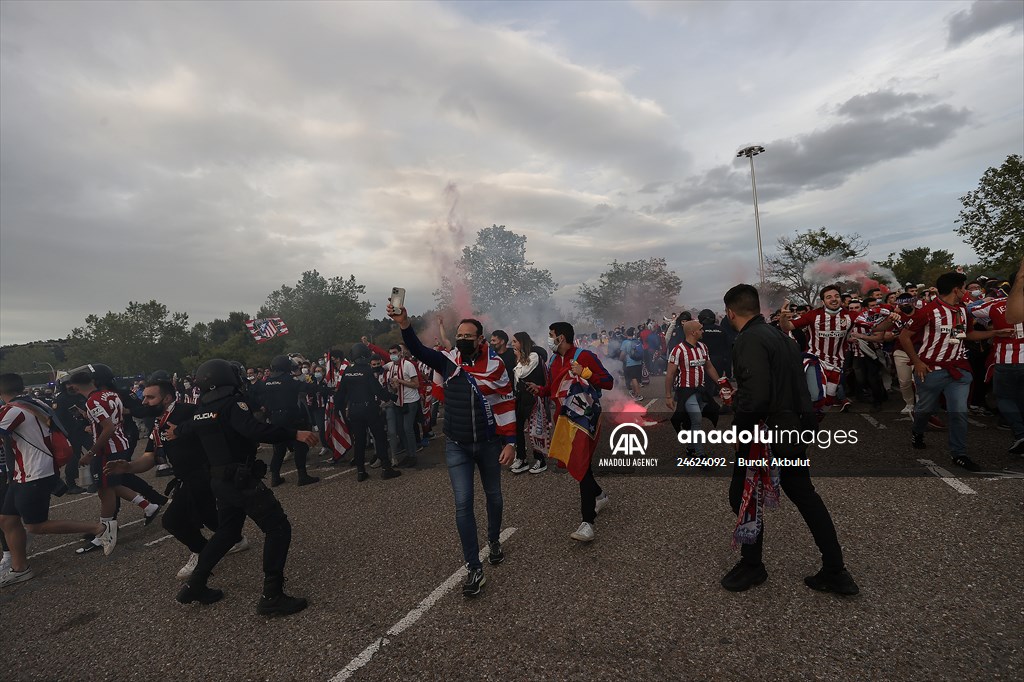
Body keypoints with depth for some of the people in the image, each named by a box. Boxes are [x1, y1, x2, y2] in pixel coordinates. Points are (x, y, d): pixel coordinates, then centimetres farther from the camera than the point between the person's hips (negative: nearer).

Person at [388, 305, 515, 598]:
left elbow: (506, 405, -6)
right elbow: (418, 350, -19)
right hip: (457, 446, 0)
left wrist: (510, 442, -9)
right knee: (463, 504, -2)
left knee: (494, 496, 17)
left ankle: (494, 542, 44)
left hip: (489, 444, 0)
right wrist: (404, 323, -37)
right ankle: (474, 568, 8)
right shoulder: (447, 361, -5)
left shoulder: (494, 365, -9)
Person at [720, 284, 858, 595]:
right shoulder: (781, 336, 9)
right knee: (805, 497, 18)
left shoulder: (749, 340, -20)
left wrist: (736, 403, -13)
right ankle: (835, 572, 26)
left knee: (743, 497, 8)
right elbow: (798, 385, 15)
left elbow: (755, 395, -30)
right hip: (793, 430, 9)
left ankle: (752, 566, 24)